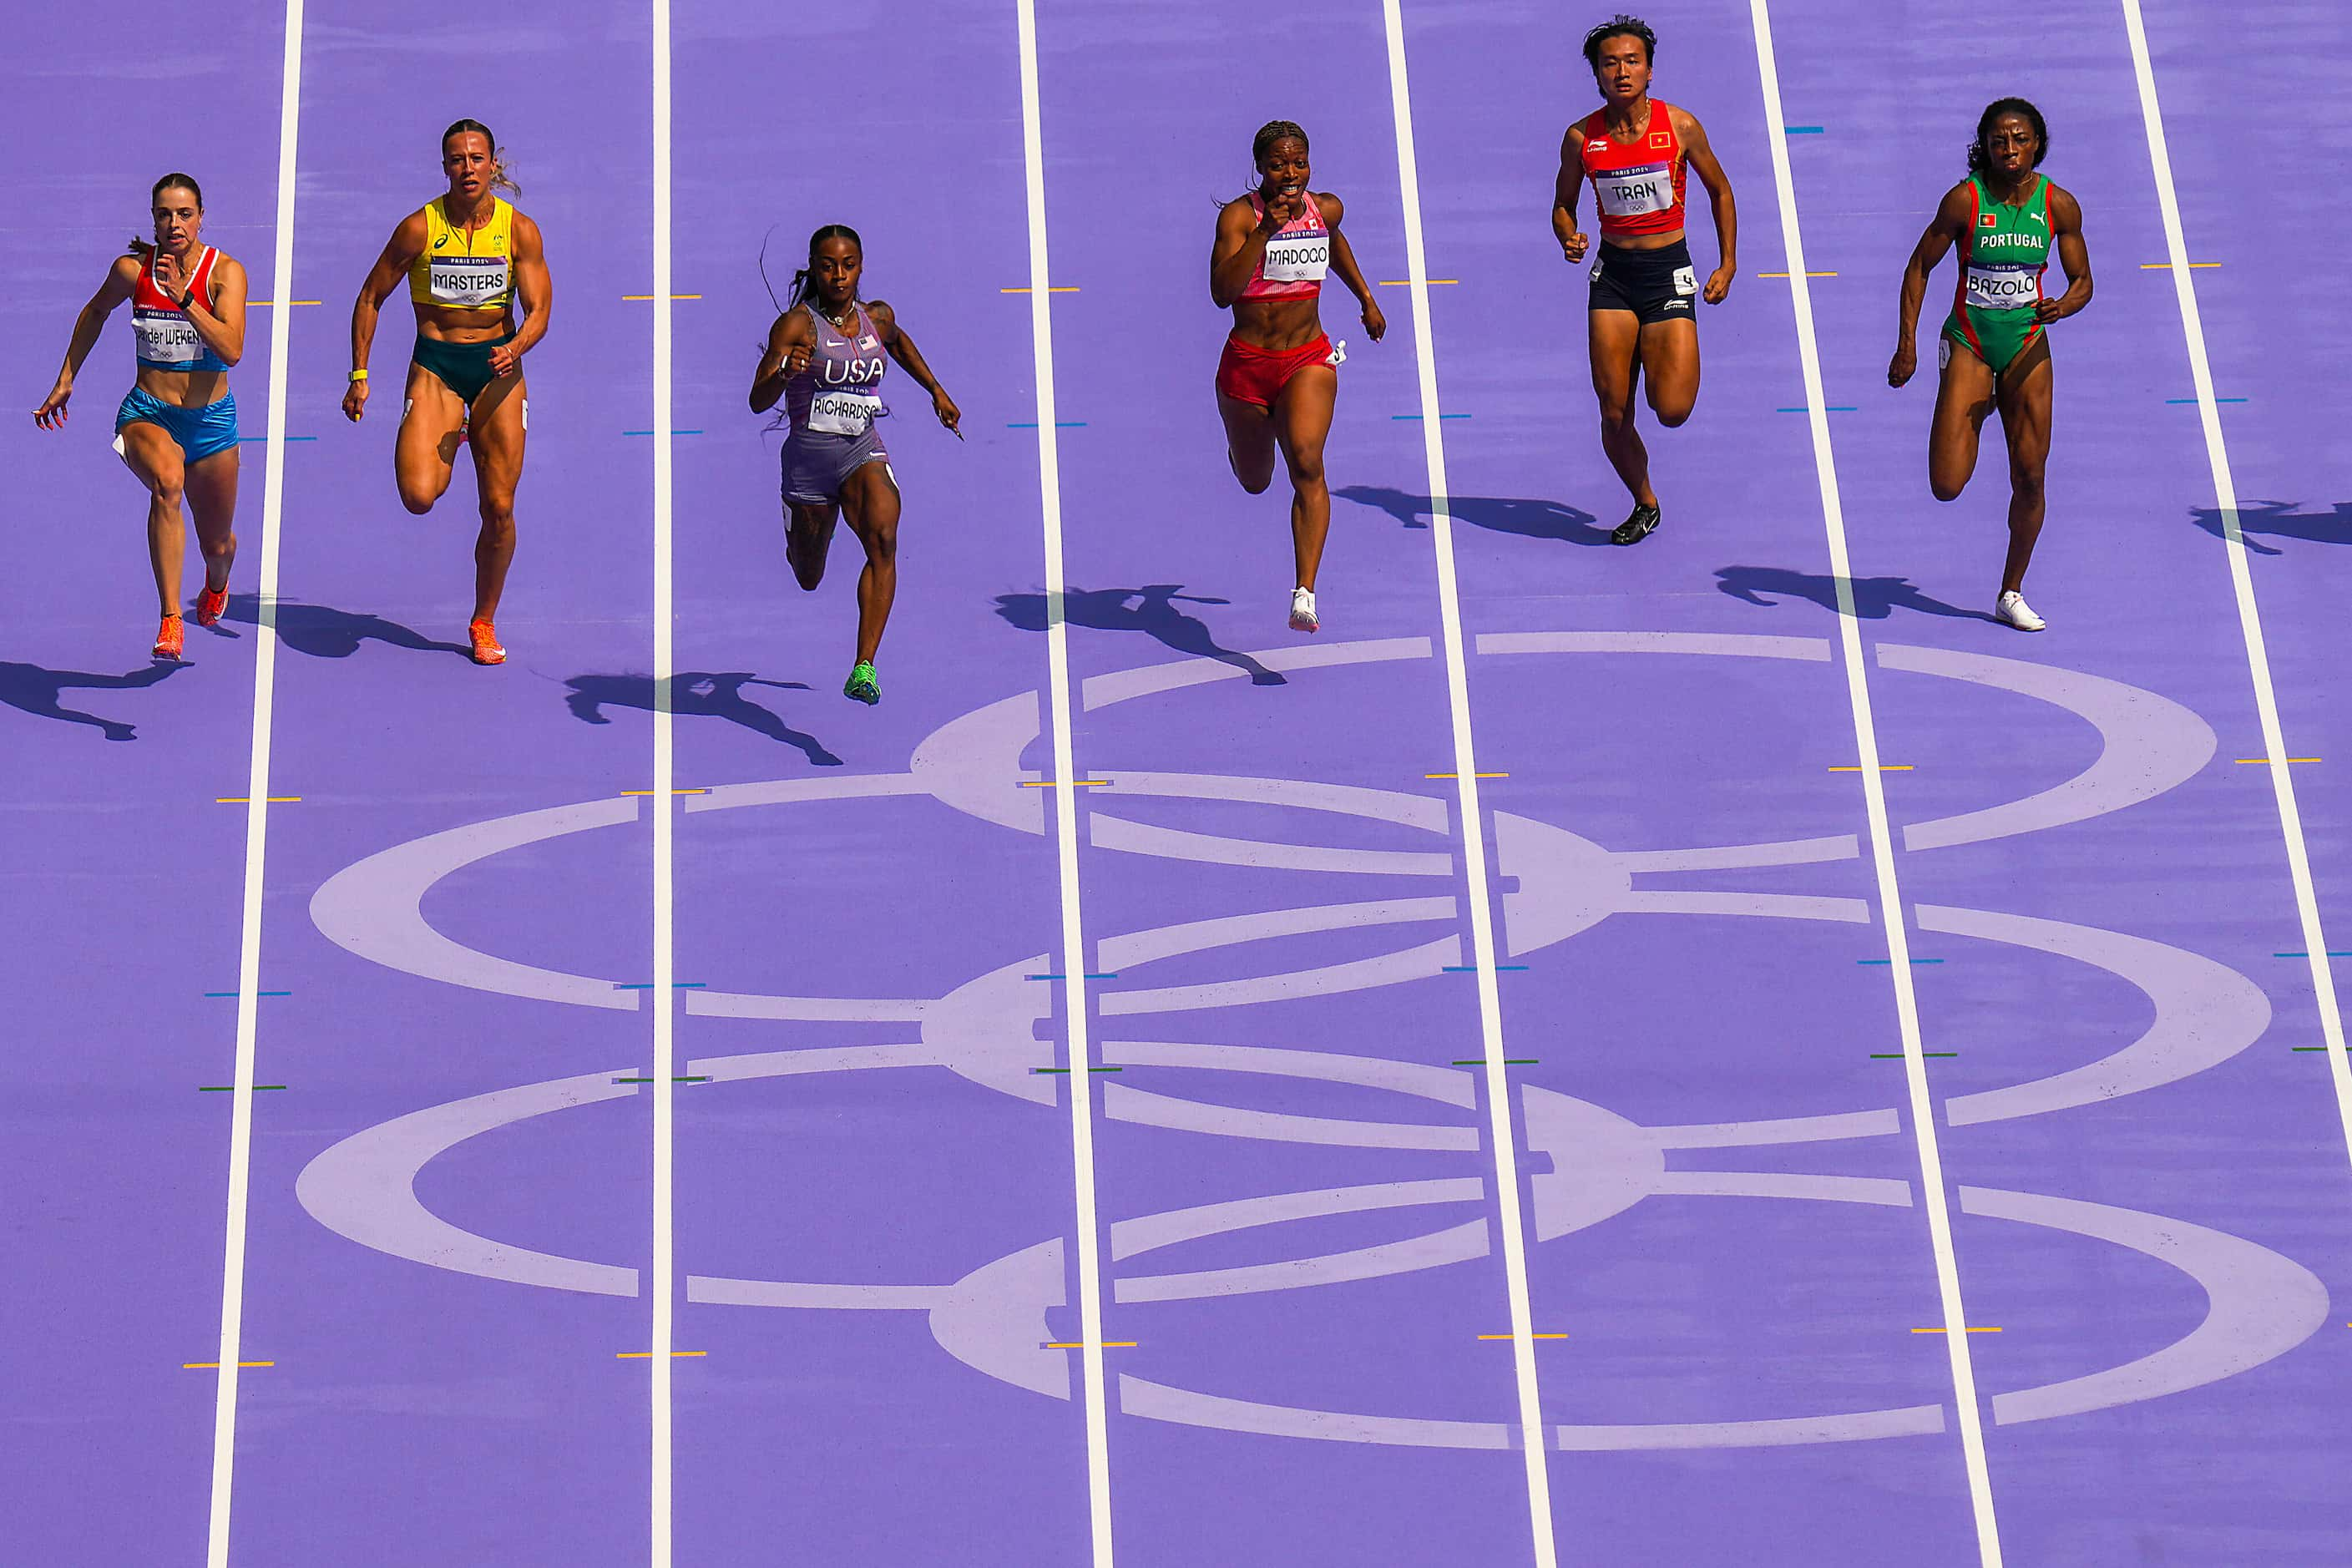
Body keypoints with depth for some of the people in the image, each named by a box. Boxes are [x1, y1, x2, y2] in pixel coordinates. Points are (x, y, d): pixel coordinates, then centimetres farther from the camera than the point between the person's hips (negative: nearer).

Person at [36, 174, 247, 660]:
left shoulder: (225, 272, -9)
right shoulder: (132, 269, -4)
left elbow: (232, 350, -23)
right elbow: (95, 313, 19)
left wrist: (182, 297, -30)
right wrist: (65, 380, 20)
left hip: (211, 420, 1)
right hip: (146, 415, -1)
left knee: (218, 544, 14)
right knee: (167, 481, -37)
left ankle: (216, 584, 56)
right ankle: (171, 620, -39)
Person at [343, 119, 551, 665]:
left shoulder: (520, 230, -4)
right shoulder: (419, 227, -7)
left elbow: (539, 310, -5)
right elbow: (371, 298, 3)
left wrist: (515, 348, -27)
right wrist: (359, 375, -1)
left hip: (497, 367, 1)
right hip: (434, 365, -1)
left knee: (499, 510, 1)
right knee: (418, 496, -20)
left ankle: (484, 622, 21)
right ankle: (449, 442, 18)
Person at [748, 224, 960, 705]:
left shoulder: (878, 318, 4)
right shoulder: (797, 324, -11)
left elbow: (900, 343, 31)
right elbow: (758, 402, -18)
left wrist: (936, 390, 29)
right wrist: (785, 373, -38)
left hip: (864, 451, 2)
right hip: (809, 453, -2)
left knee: (883, 536, -28)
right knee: (809, 579, 14)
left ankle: (864, 670, -34)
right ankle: (799, 539, 57)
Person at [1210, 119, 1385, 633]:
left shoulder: (1326, 209, 0)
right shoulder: (1239, 215, -14)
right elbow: (1222, 292, -28)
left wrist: (1366, 299, 27)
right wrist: (1266, 231, -34)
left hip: (1307, 361, 1)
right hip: (1246, 362, -1)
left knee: (1306, 464, -24)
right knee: (1256, 481, 19)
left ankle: (1305, 596, -30)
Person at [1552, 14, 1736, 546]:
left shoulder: (1681, 126, -7)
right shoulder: (1581, 137, -4)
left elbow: (1720, 192, 7)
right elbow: (1563, 205, 11)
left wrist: (1728, 264, 3)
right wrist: (1568, 240, -11)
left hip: (1668, 271, -2)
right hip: (1612, 273, 2)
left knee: (1671, 411, -13)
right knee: (1614, 414, 0)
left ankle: (1678, 368, 25)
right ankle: (1645, 504, 25)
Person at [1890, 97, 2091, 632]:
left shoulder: (2059, 205, -6)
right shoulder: (1965, 200, -13)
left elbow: (2083, 281, 3)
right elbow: (1919, 267, -4)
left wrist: (2063, 306, -20)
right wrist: (1907, 343, -9)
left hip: (2028, 346, 2)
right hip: (1968, 344, -2)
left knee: (2030, 478, 0)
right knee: (1946, 487, -9)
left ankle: (2011, 595, 18)